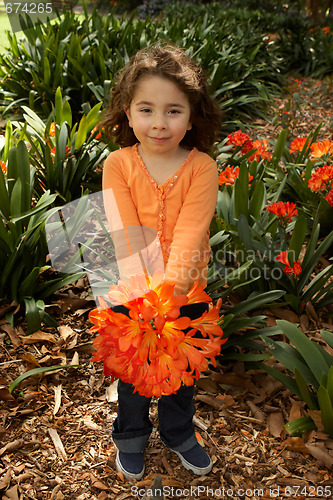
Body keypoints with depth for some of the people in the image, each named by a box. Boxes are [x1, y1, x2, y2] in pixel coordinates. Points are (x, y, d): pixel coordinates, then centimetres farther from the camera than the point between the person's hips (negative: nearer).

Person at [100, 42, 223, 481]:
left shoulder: (201, 167, -13)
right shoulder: (118, 164, -11)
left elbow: (189, 233, -22)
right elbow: (125, 233, -18)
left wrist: (169, 289, -33)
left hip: (186, 292, 0)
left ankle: (179, 432, 49)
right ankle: (131, 435, 48)